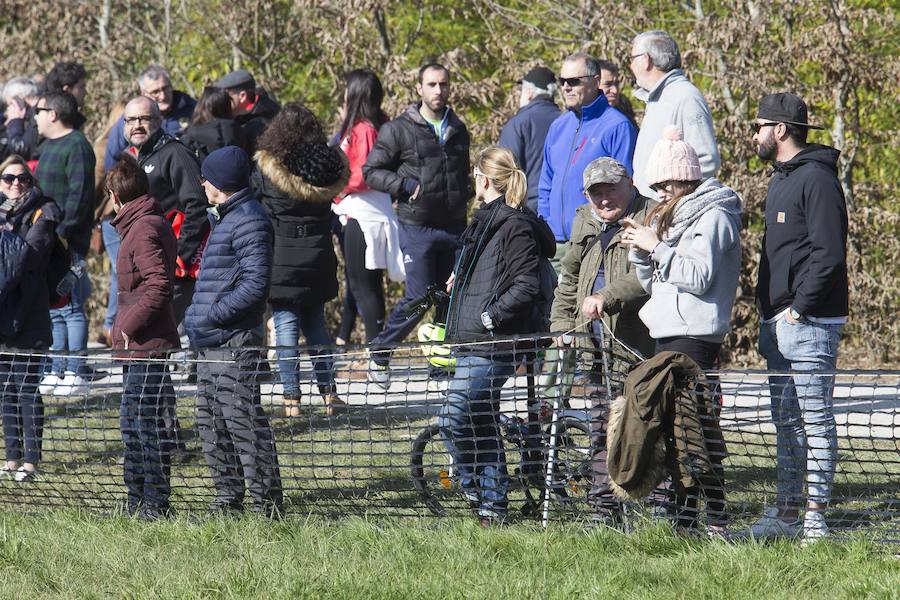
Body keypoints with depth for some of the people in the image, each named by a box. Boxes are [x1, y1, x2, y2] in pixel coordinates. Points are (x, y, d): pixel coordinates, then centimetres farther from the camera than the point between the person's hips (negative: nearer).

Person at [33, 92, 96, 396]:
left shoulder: (77, 146, -11)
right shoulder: (48, 147, 19)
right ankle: (57, 372, 15)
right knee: (52, 310, 11)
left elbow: (79, 195, -18)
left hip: (67, 243, -10)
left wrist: (62, 232, -22)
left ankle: (76, 374, -7)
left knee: (70, 308, -8)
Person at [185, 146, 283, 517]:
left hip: (234, 343, -11)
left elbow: (255, 284, -21)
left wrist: (212, 315, -20)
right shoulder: (227, 218, 19)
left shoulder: (249, 220, -13)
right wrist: (196, 316, 14)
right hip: (211, 346, 11)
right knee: (211, 421, 13)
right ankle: (228, 498, 20)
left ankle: (267, 501, -7)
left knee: (241, 419, -10)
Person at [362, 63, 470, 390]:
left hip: (454, 226, 5)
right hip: (417, 227, -5)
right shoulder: (399, 130, -4)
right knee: (418, 298, -9)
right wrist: (406, 185, -14)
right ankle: (379, 353, 8)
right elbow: (371, 170, -2)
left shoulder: (458, 130, 14)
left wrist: (465, 194, 10)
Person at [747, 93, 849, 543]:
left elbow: (829, 254, -20)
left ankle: (816, 517, -6)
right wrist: (769, 317, 16)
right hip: (779, 322, 10)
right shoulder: (781, 180, 18)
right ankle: (787, 511, 18)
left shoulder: (816, 180, -13)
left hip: (809, 322, -10)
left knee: (814, 418, -7)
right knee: (786, 421, 13)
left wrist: (799, 307, -18)